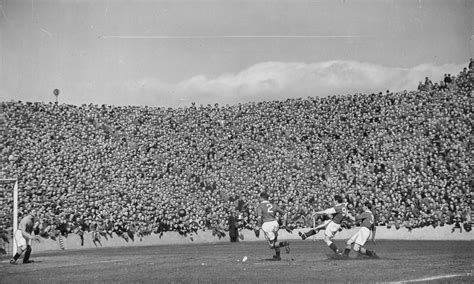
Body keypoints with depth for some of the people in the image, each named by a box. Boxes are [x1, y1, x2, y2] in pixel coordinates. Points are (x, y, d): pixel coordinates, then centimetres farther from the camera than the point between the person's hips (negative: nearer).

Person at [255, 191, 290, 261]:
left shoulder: (260, 206, 1)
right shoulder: (273, 205, 15)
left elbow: (259, 217, -15)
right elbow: (284, 214, 12)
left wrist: (258, 226, -3)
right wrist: (284, 224, 20)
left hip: (266, 224, -6)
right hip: (275, 223, 6)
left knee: (272, 245, -1)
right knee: (275, 240, 27)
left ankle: (284, 243, -24)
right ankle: (278, 256, 33)